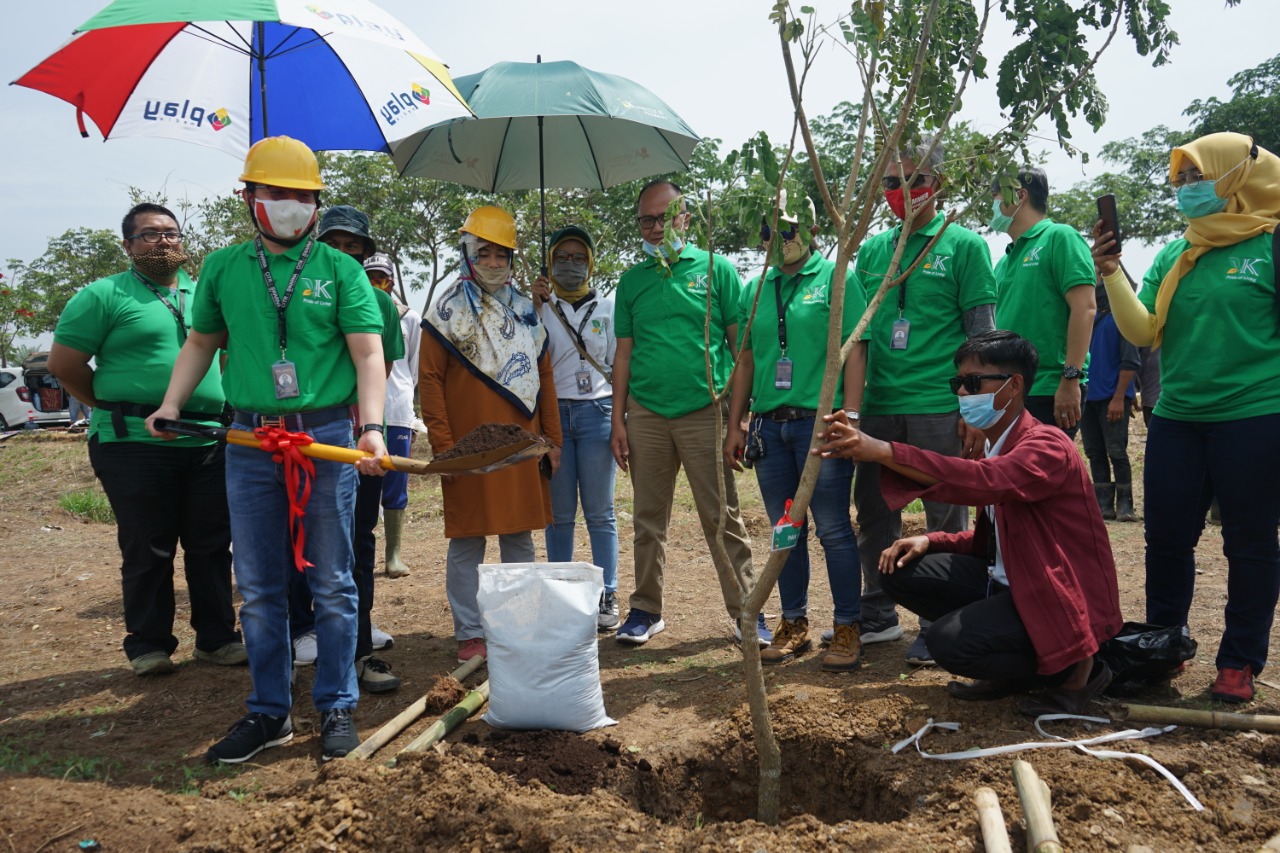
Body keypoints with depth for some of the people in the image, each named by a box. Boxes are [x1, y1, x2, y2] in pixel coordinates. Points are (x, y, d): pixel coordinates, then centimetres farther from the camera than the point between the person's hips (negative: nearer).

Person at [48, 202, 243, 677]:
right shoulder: (104, 295, -1)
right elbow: (64, 364, -2)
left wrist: (218, 408, 11)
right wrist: (114, 408, 1)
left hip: (210, 443, 5)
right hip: (136, 445, -4)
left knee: (212, 545, 8)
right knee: (148, 550, 4)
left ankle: (216, 637, 20)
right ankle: (148, 645, 18)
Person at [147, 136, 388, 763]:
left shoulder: (340, 269, 1)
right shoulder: (222, 268, 10)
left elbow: (368, 355, -5)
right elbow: (201, 341, 22)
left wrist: (372, 426, -19)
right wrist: (170, 406, 11)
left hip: (326, 438, -3)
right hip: (249, 442, 3)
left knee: (330, 583, 5)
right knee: (258, 587, 9)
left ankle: (336, 707, 18)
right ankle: (269, 712, 23)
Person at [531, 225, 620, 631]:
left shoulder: (607, 307, 11)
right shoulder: (540, 306, 9)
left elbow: (620, 364, 12)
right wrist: (536, 308, -11)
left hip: (596, 412, 0)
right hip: (551, 414, 0)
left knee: (600, 512, 0)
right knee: (559, 514, 3)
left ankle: (607, 597, 6)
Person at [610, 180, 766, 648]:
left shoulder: (716, 269, 3)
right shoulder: (632, 280, 12)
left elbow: (740, 344, 2)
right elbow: (624, 353, 12)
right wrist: (618, 420, 6)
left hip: (705, 412, -3)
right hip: (646, 414, 3)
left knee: (722, 518, 0)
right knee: (648, 519, 10)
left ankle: (745, 612, 8)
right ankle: (646, 609, 21)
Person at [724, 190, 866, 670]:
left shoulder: (836, 279, 1)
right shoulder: (755, 290, 15)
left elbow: (854, 353, -5)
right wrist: (735, 426, 12)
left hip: (820, 421, -5)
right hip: (769, 425, 5)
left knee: (833, 529, -1)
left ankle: (847, 628, 9)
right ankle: (793, 625, 21)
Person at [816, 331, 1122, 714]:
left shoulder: (1046, 445, -19)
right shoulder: (993, 446, 10)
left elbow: (983, 481, -41)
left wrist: (882, 451, -48)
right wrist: (930, 541, -5)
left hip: (1063, 600, -9)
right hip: (1009, 582, 9)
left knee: (949, 641, -27)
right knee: (902, 570, -1)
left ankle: (1075, 668, -2)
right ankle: (1013, 667, 7)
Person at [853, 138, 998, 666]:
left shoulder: (963, 245, 0)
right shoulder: (871, 250, 12)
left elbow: (981, 335, -3)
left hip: (939, 408, -5)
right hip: (879, 405, 5)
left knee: (945, 522, 4)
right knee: (874, 514, 12)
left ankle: (939, 629, 15)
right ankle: (877, 616, 26)